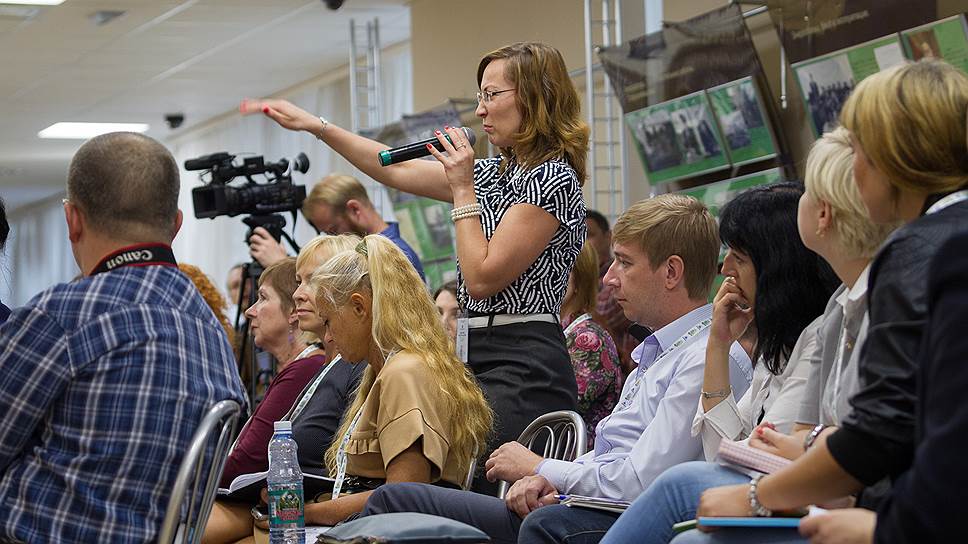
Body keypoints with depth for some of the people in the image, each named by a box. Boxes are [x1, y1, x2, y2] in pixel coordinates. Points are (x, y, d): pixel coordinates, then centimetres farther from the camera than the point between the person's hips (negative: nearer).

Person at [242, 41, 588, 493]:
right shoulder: (498, 171, 17)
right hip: (484, 359, 9)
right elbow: (398, 172, 22)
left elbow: (482, 278, -14)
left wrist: (462, 190, -7)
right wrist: (316, 125, 20)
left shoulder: (553, 178, -10)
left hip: (524, 369, -9)